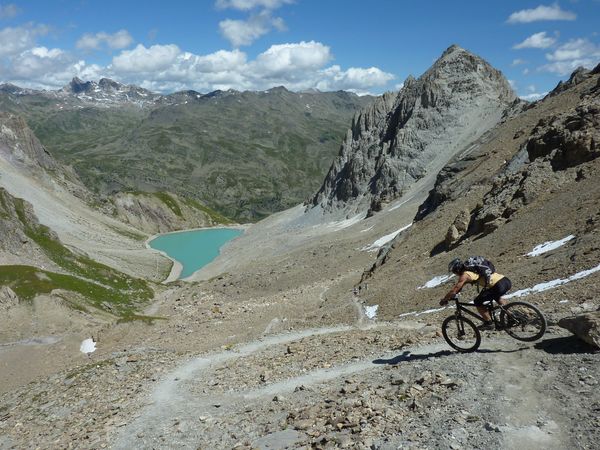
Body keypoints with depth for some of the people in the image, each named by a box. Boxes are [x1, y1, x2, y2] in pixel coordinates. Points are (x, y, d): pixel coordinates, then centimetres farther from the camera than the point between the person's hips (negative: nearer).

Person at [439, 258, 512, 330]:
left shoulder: (464, 276, -3)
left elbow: (453, 291, -4)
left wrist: (444, 300, 10)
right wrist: (450, 296, 35)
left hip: (499, 285, -9)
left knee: (477, 302, 4)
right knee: (496, 296, 40)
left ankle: (489, 323, 10)